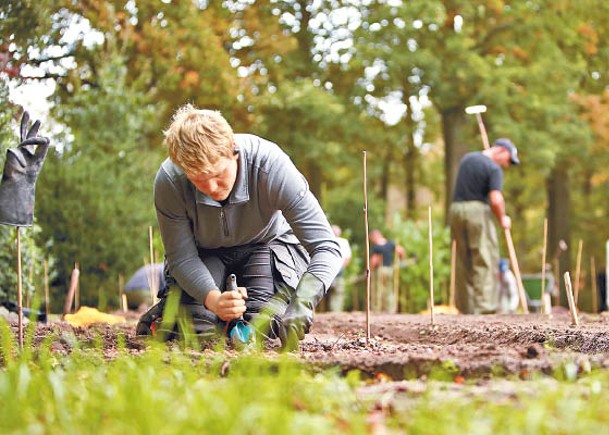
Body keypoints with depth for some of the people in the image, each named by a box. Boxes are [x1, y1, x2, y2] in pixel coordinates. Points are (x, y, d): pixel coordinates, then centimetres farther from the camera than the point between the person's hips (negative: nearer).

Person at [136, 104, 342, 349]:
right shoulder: (169, 181, -30)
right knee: (197, 325, -22)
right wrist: (214, 299, -40)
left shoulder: (270, 165, -35)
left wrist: (300, 305, -51)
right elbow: (181, 257, -19)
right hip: (204, 253, 1)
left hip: (267, 243, -1)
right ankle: (171, 300, 14)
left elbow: (326, 248, -35)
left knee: (258, 323, -25)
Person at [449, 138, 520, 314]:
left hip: (456, 209, 7)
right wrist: (502, 219, -2)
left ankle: (465, 307, 9)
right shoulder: (494, 169, -9)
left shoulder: (467, 158, 15)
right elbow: (496, 200, -18)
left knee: (463, 261, 9)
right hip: (477, 210, -7)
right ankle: (484, 305, -9)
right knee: (485, 260, -3)